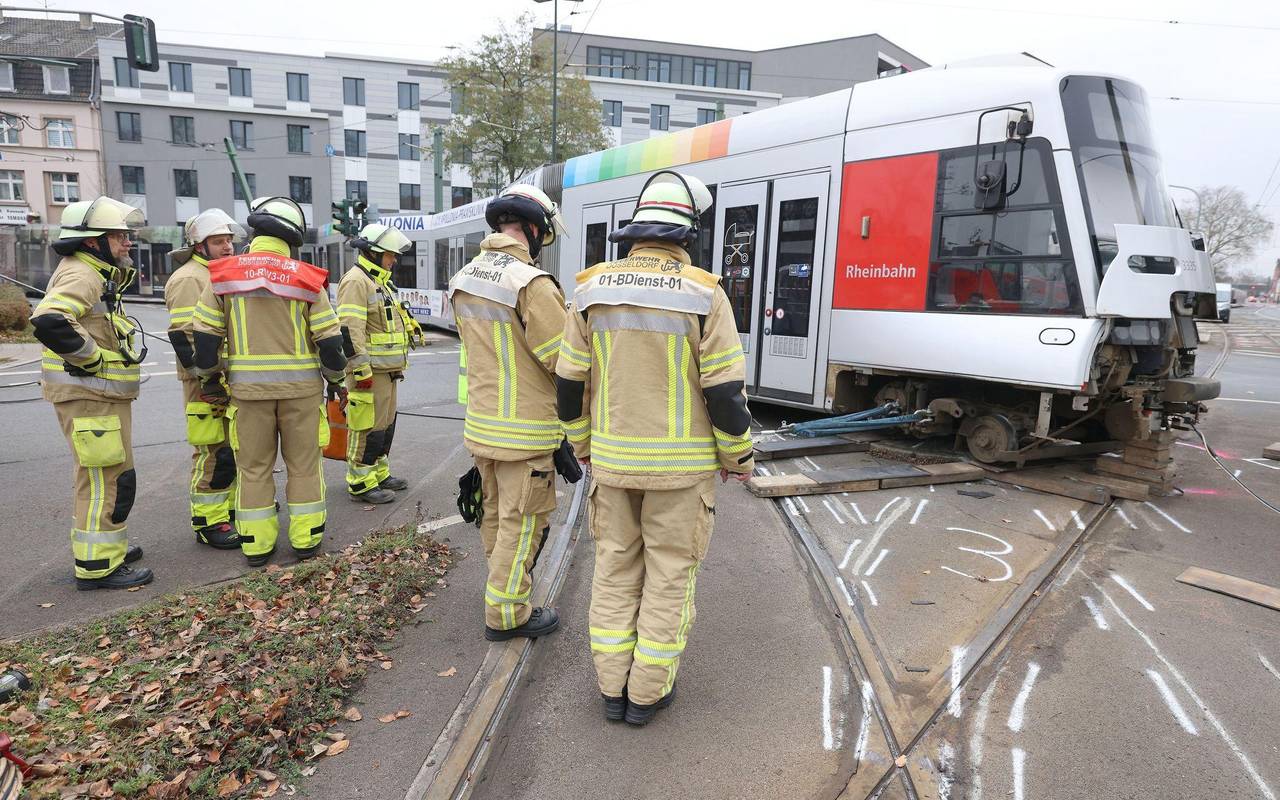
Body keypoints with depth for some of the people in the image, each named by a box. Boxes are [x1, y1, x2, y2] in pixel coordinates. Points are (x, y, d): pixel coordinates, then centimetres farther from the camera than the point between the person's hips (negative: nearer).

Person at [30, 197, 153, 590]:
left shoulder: (98, 276, 17)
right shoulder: (80, 275, -17)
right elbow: (48, 321, -33)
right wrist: (91, 358, -24)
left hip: (103, 394, 11)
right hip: (88, 395, -11)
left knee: (102, 476, 21)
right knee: (109, 479, -6)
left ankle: (104, 546, 36)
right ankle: (97, 565, 3)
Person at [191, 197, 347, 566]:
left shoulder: (225, 275, 1)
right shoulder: (305, 278, -4)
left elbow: (205, 335, 2)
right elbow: (329, 339, -6)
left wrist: (210, 377, 15)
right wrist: (336, 378, 8)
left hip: (248, 387, 1)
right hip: (300, 385, -1)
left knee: (254, 467, 12)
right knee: (303, 464, 10)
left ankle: (256, 544, 18)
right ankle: (306, 539, 16)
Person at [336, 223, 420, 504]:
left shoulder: (380, 281, 19)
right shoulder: (356, 281, -14)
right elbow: (350, 329, -22)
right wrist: (362, 370, -24)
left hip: (387, 369, 10)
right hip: (369, 371, -10)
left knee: (386, 423, 17)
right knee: (369, 427, -5)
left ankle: (379, 473, 29)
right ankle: (361, 484, 3)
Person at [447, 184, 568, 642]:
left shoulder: (464, 278, 5)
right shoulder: (531, 284, -21)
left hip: (480, 423, 8)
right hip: (524, 431, -8)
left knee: (496, 514, 22)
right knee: (521, 523, 6)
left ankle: (503, 587, 40)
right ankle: (507, 615, 18)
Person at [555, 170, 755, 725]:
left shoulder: (592, 290, -2)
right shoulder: (703, 294, -13)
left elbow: (569, 383, 2)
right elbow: (726, 392, -13)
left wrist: (584, 446, 17)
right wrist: (738, 457, 3)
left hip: (612, 459, 4)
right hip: (681, 464, -3)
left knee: (616, 570, 16)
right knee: (669, 574, 11)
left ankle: (613, 689, 27)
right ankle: (648, 693, 23)